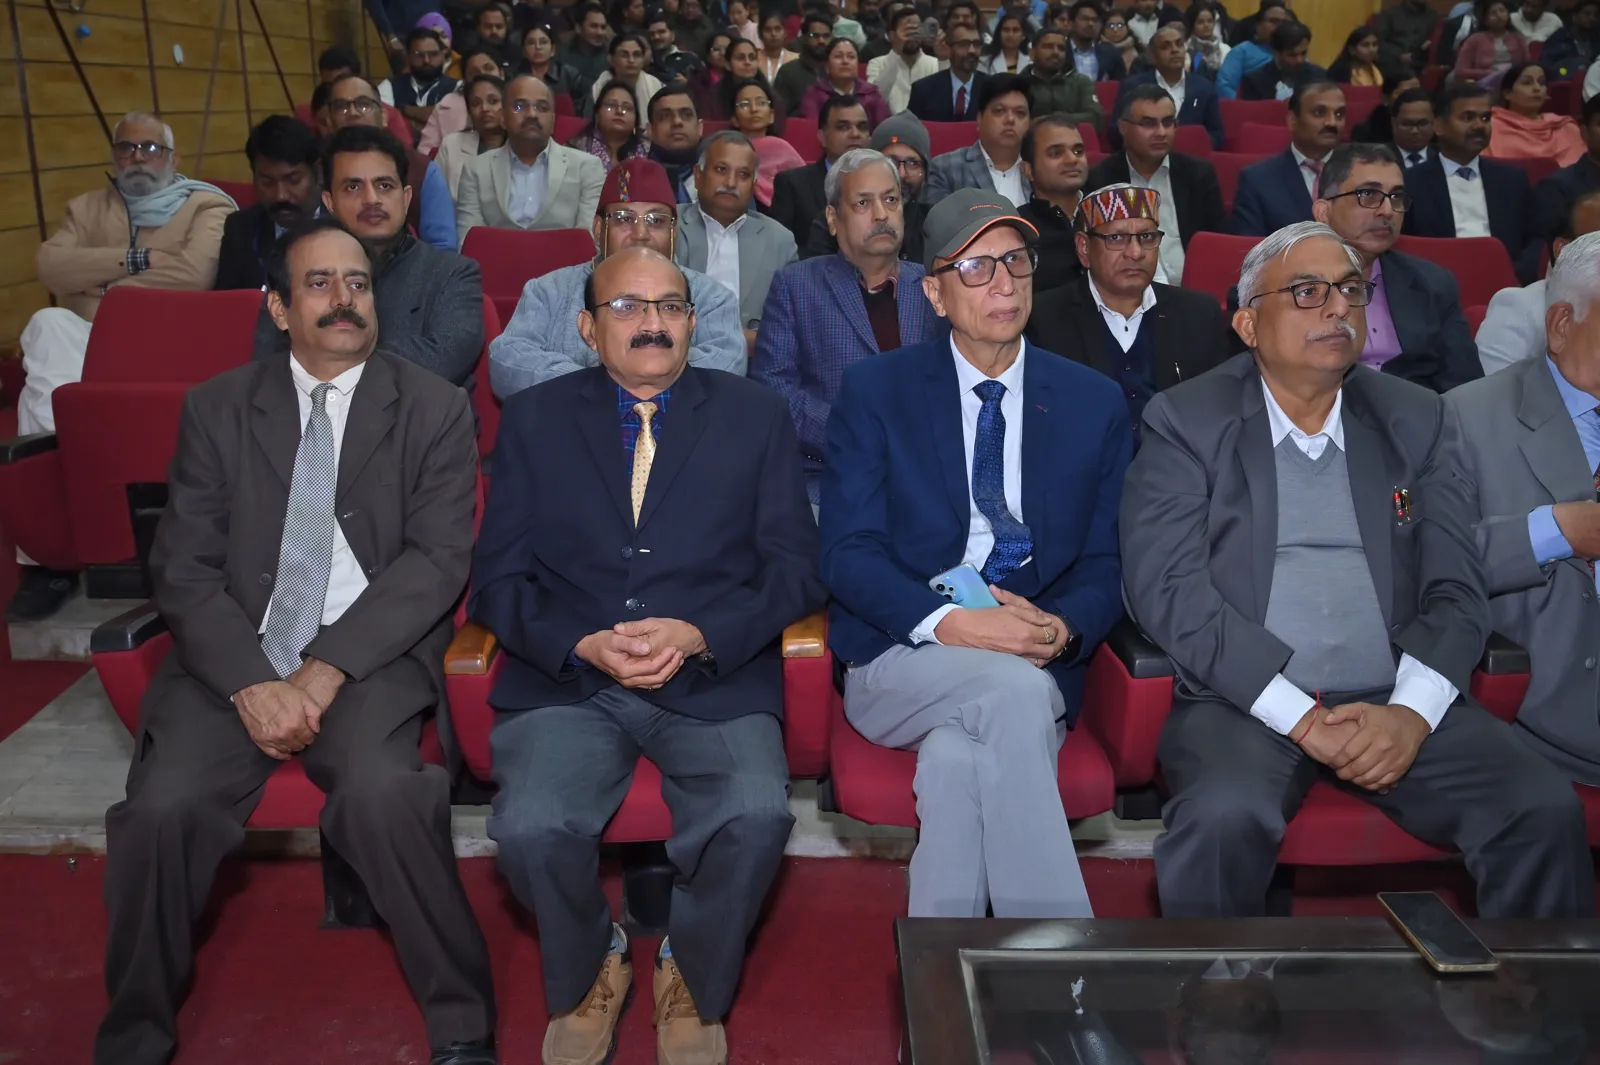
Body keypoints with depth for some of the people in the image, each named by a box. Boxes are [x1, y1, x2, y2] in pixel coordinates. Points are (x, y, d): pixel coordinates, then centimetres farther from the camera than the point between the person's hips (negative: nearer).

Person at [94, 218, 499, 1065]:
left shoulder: (434, 408, 6)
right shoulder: (216, 409, 11)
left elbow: (437, 559, -3)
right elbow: (183, 568, 4)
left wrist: (325, 672, -14)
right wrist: (252, 683, -13)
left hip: (373, 658, -2)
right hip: (232, 658, 2)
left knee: (382, 793, -30)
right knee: (161, 807, -23)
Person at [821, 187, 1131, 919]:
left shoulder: (1094, 404, 11)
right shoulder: (873, 391, 4)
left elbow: (1105, 564, 9)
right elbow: (848, 553, -4)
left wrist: (1061, 630, -14)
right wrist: (951, 623, -21)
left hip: (1036, 671, 1)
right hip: (902, 661, -1)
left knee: (957, 755, -34)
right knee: (1012, 689, -34)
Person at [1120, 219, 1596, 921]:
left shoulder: (1418, 422, 13)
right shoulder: (1186, 422, 2)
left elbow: (1457, 589, 7)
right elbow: (1166, 589, -9)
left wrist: (1412, 712, -12)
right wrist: (1300, 718, -15)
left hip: (1399, 705, 4)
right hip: (1246, 702, -3)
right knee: (1223, 817, -32)